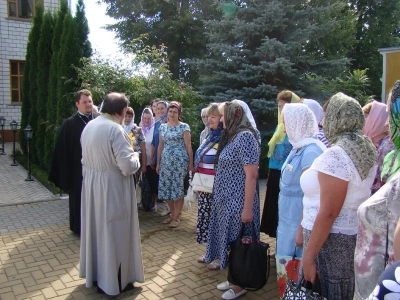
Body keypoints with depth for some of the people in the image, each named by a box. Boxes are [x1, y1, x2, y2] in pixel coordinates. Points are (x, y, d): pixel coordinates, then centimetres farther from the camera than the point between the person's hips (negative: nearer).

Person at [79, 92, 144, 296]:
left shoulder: (89, 126, 4)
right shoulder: (115, 129, -21)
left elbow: (88, 158, 13)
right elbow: (128, 166, -24)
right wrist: (135, 156, -4)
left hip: (91, 185, 8)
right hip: (112, 188, -8)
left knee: (95, 229, 20)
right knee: (113, 233, 6)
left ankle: (95, 275, 36)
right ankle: (113, 281, 21)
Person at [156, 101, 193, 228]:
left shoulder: (184, 127, -3)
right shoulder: (162, 127, 11)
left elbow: (188, 146, -4)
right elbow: (160, 146, 14)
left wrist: (191, 163, -6)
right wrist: (158, 163, 12)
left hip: (180, 161, -5)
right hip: (166, 161, 5)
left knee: (178, 188, -1)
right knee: (166, 188, 6)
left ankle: (177, 217, 13)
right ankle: (172, 214, 24)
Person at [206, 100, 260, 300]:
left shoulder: (245, 136, -17)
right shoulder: (231, 136, 11)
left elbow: (251, 175, -22)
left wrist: (248, 208, -23)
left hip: (238, 202, -8)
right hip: (226, 200, 9)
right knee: (229, 241, 17)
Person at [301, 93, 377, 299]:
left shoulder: (335, 155, -21)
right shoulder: (367, 149, 6)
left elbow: (328, 214, -23)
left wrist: (308, 256, -18)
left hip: (331, 240, -9)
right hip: (354, 236, 9)